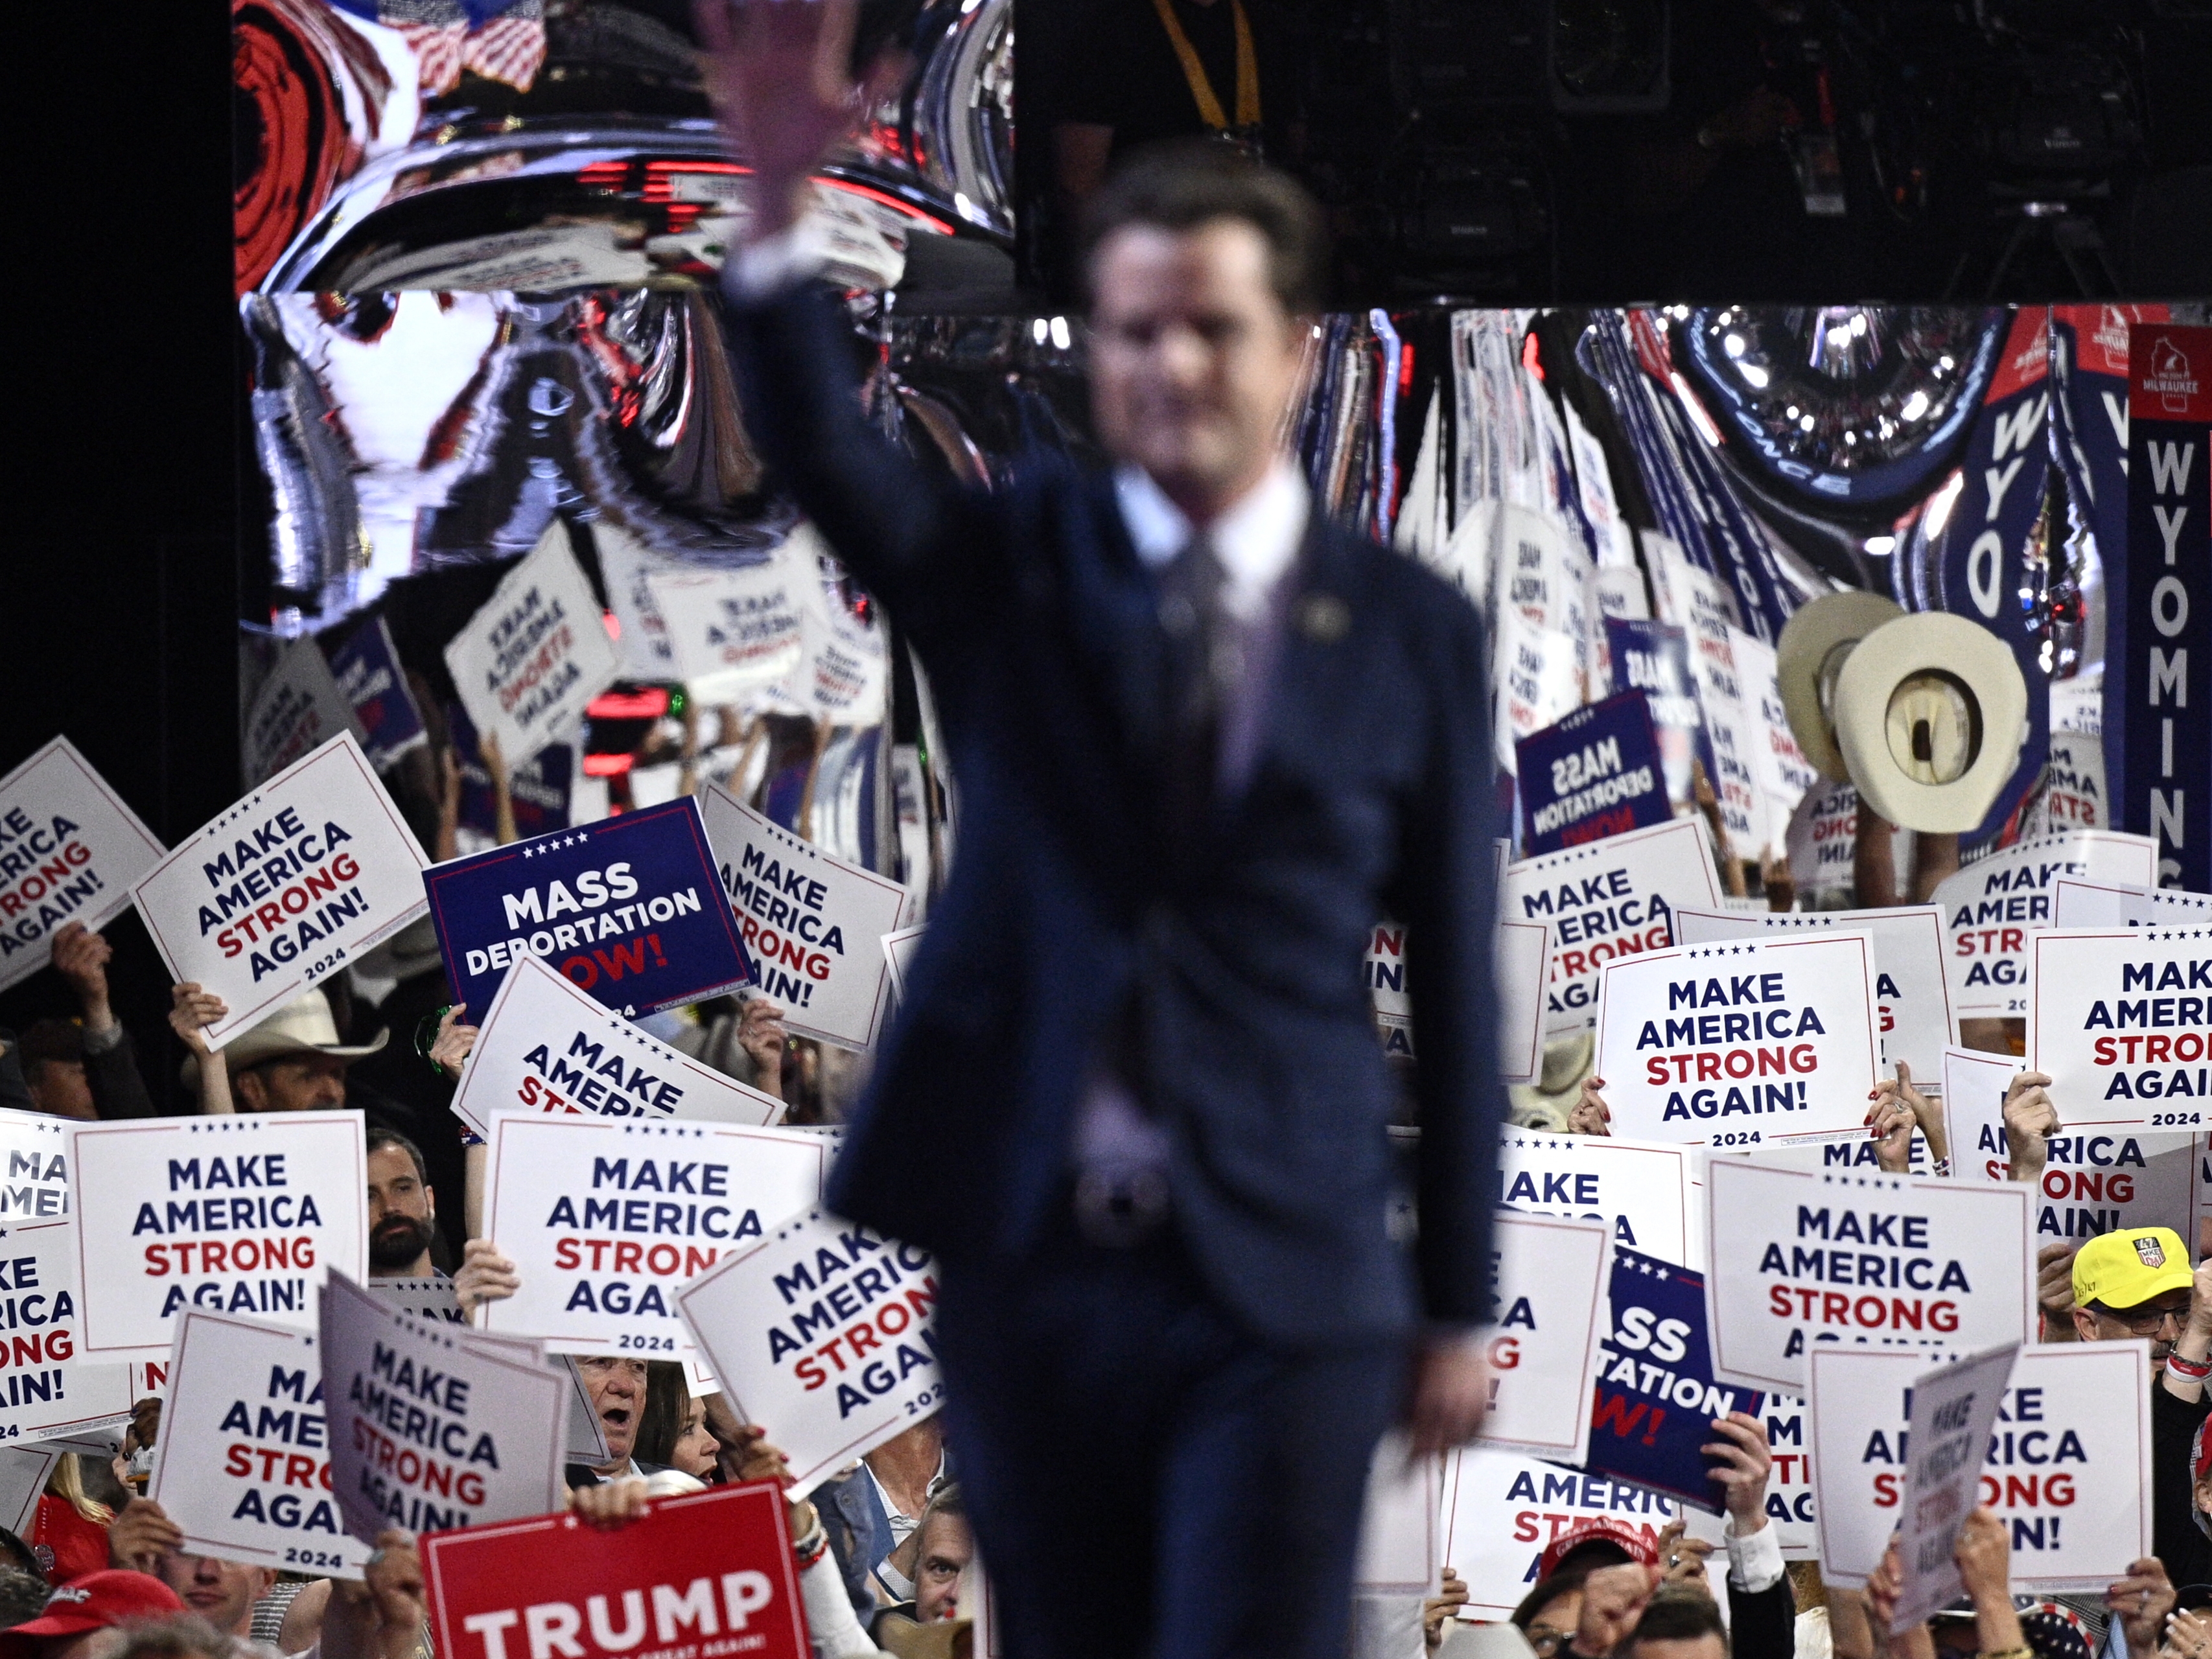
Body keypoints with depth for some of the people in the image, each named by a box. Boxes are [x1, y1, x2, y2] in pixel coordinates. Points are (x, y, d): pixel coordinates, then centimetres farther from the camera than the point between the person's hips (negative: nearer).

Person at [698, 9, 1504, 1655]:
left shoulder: (1411, 633, 1)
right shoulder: (1006, 571, 3)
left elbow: (1456, 981, 4)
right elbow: (819, 452, -18)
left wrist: (1458, 1305, 5)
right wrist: (779, 209, -36)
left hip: (1280, 1297, -2)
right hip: (1027, 1273, 2)